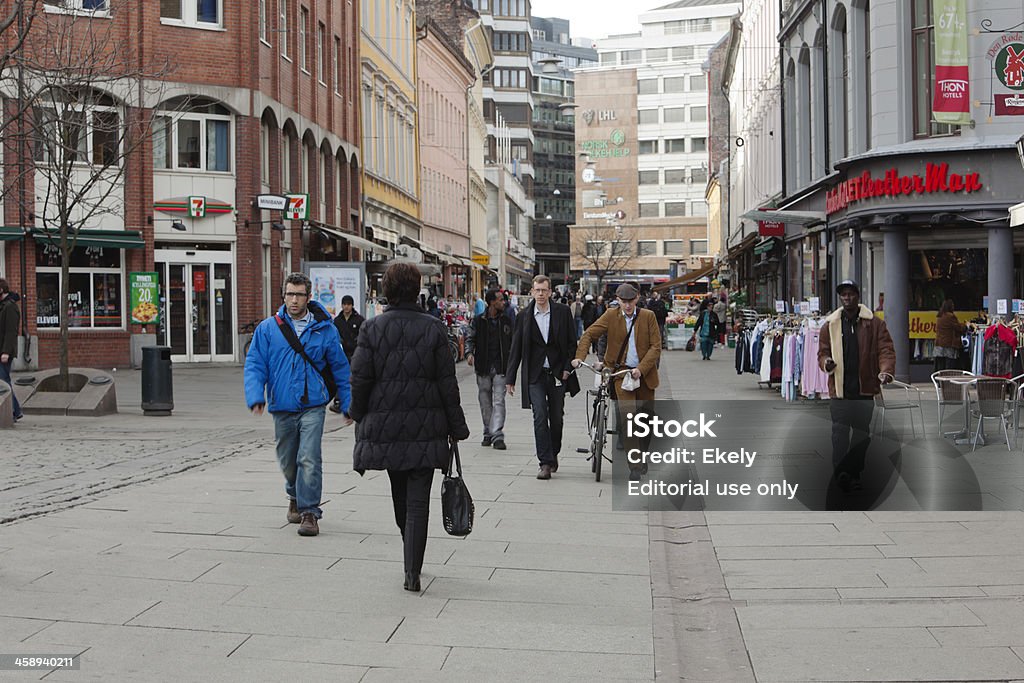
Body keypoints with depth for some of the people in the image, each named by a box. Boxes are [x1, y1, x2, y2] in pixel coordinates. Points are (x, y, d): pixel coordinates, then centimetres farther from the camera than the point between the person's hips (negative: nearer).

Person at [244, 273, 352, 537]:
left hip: (312, 406, -2)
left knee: (309, 459, -14)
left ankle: (309, 511, -4)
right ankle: (295, 497, 42)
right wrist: (255, 396, -15)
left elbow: (340, 368, 10)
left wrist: (348, 403, 11)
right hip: (282, 407, 2)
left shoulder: (324, 329, 2)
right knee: (287, 461, 15)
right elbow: (255, 364, 1)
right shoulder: (267, 329, 3)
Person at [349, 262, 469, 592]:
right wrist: (456, 426, 4)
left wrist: (360, 420, 10)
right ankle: (412, 571, -6)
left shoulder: (372, 328, -4)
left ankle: (411, 563, 34)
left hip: (384, 426, 2)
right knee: (418, 500, 1)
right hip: (426, 427, -1)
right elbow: (447, 382, -4)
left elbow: (360, 379, -4)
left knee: (400, 495, 18)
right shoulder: (433, 328, -5)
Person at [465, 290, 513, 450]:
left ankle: (497, 436, -13)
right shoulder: (478, 321, 1)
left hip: (500, 368, 0)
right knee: (485, 402, 8)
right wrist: (469, 353, -16)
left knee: (499, 401, -10)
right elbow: (470, 338, 3)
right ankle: (488, 434, 21)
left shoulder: (506, 321, 7)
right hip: (483, 368, 0)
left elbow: (512, 342, 16)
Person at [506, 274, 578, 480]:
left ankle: (553, 454, 31)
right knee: (540, 416, -11)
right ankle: (545, 463, -8)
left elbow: (572, 342, 5)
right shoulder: (524, 316, 1)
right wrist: (510, 378, 3)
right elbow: (516, 348, 4)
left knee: (556, 418, 9)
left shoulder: (563, 312, 1)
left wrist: (568, 368, -5)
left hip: (557, 374, 1)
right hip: (535, 375, -1)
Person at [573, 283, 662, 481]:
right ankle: (635, 466, -13)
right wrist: (579, 356, -17)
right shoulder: (611, 316, 0)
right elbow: (589, 334, -2)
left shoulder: (648, 316, -1)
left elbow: (656, 346, -4)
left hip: (644, 374, 2)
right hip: (620, 372, -2)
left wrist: (641, 368, -16)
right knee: (628, 416, -16)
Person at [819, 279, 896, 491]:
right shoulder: (830, 325, 9)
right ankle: (840, 472, -10)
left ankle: (855, 473, 17)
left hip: (865, 388, 0)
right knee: (839, 432, -8)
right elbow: (823, 352, 13)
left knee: (862, 433, 7)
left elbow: (886, 349, -1)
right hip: (839, 389, 0)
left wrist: (885, 370, -19)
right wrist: (826, 362, -11)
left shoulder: (874, 323, 4)